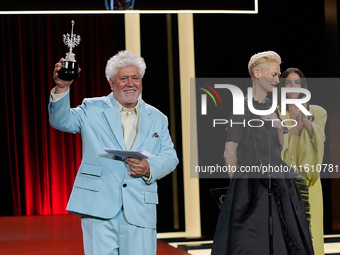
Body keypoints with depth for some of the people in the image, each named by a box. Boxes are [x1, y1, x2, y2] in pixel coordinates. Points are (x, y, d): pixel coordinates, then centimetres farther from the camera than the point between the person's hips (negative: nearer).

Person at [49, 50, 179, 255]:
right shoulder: (92, 109, 11)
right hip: (99, 206, -2)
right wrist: (62, 88, -20)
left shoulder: (157, 118, 17)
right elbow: (62, 120, -3)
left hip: (139, 211, 2)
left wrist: (149, 168, -9)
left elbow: (170, 157, 13)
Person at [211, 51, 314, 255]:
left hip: (277, 183, 8)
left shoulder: (271, 107, 13)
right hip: (252, 185, -8)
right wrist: (239, 184, -8)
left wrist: (279, 128, 3)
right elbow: (230, 153, -12)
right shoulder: (242, 108, -10)